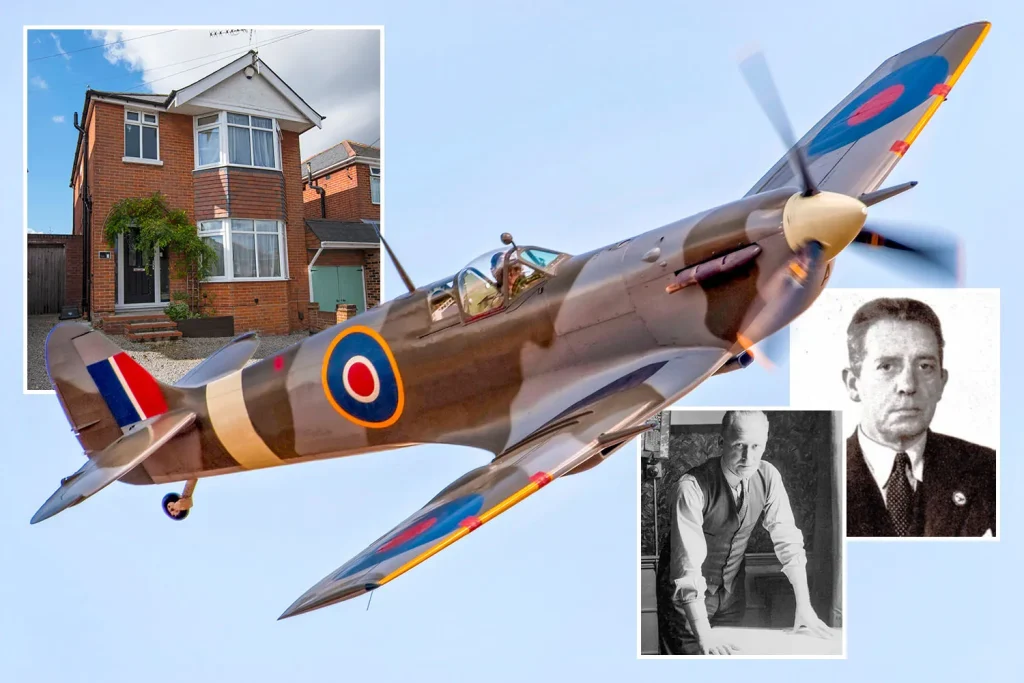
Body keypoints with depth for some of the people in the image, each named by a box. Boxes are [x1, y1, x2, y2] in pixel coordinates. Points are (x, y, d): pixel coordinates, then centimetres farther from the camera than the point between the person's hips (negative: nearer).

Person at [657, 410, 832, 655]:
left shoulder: (768, 477, -13)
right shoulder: (693, 486, -29)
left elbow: (788, 541, -7)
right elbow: (688, 562, -34)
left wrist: (804, 606, -14)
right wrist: (703, 633, -41)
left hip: (732, 588, 5)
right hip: (688, 593, -5)